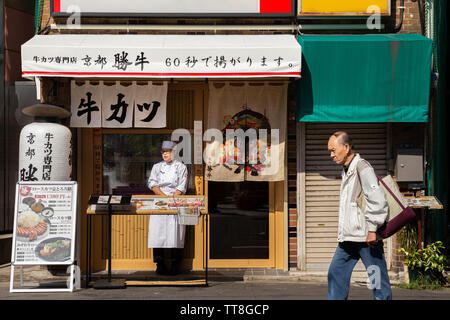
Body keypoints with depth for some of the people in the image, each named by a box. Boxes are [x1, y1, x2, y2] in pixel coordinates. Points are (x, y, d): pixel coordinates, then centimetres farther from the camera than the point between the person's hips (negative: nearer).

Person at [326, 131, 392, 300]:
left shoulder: (362, 167, -11)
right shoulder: (346, 170, 17)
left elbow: (377, 199, -19)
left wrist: (372, 229, -19)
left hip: (367, 236, -9)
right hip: (349, 236, 9)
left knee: (378, 279, -2)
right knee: (336, 273, 7)